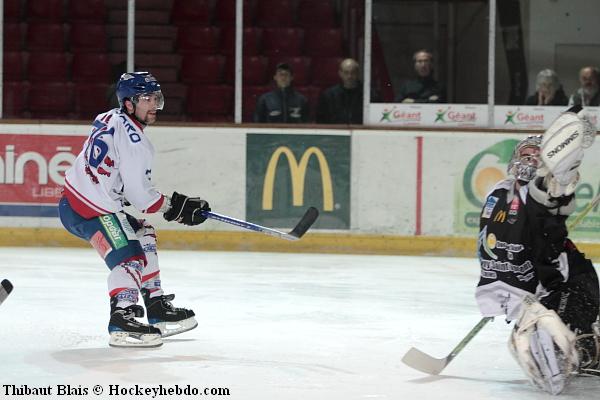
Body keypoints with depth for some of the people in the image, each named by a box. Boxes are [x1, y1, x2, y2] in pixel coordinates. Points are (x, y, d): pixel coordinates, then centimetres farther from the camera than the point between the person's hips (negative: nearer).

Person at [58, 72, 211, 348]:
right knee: (129, 256, -20)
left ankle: (157, 307, 24)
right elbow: (139, 195, -18)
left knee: (143, 236, 20)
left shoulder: (109, 119, 11)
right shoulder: (134, 140, -19)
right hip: (87, 210, -11)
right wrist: (175, 208, -6)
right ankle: (121, 323, -30)